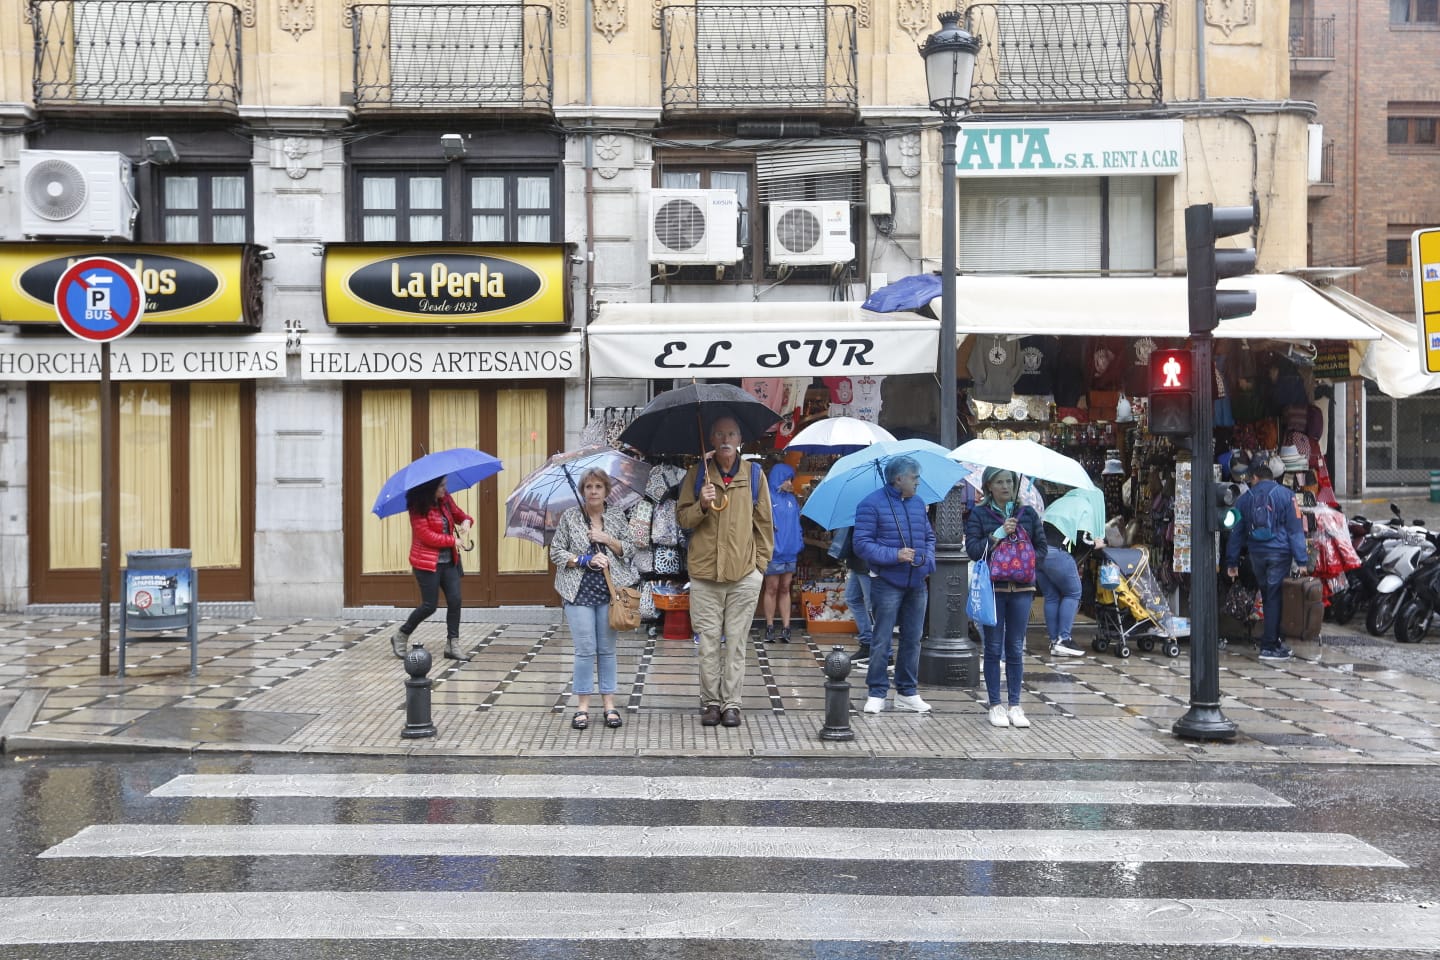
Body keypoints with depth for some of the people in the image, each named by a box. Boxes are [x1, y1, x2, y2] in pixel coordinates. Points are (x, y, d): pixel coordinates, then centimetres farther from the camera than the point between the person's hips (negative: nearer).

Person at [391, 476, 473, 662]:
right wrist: (453, 540, -15)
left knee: (455, 601, -1)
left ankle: (452, 645, 7)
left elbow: (459, 515, 16)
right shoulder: (419, 508, -15)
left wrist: (466, 521, -8)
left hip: (449, 561, 6)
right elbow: (427, 536, -20)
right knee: (430, 605, -2)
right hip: (427, 563, -6)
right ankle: (400, 637, 18)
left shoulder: (446, 499, 4)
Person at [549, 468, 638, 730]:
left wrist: (608, 540, -8)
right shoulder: (570, 517, 3)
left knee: (607, 649, 6)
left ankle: (609, 704, 13)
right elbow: (556, 552, 2)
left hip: (610, 590, 2)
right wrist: (586, 561, -10)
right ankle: (582, 706, 4)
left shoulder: (617, 516, 8)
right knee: (585, 649, -5)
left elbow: (630, 551, 8)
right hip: (579, 591, -2)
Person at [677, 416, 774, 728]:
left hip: (744, 574, 0)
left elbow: (764, 523, 10)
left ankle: (731, 703, 9)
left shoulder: (754, 475, 6)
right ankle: (710, 701, 11)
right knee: (709, 642, 2)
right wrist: (701, 506, -15)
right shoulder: (697, 474, 5)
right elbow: (682, 518, 5)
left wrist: (761, 564, 5)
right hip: (704, 573, 0)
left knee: (735, 642, 3)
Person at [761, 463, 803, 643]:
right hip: (773, 551, -6)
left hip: (790, 551, 6)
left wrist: (799, 544, 8)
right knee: (772, 589, 1)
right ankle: (770, 628, 7)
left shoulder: (791, 499, 13)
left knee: (785, 589, 7)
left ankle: (786, 628, 7)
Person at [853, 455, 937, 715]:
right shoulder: (872, 504, -8)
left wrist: (928, 559, 0)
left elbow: (929, 537, 20)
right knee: (882, 640, -3)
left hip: (917, 584, 6)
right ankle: (877, 693, 6)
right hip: (888, 583, -6)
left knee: (912, 639, 11)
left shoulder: (918, 504, 13)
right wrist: (894, 555, -21)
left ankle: (907, 692, 20)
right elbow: (862, 544, -12)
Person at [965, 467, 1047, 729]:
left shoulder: (1027, 513, 9)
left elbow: (1042, 547, 10)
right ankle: (995, 705, 10)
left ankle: (1015, 705, 13)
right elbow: (972, 548, -7)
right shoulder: (979, 514, 3)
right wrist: (999, 534, -15)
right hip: (992, 587, -2)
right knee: (994, 649, 3)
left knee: (1016, 649, 6)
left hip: (1021, 588, 2)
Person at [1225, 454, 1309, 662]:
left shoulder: (1244, 499, 6)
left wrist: (1232, 561, 13)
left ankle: (1274, 640, 22)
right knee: (1274, 598, -1)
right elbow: (1295, 529, -7)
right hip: (1279, 553, -3)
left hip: (1256, 555, 3)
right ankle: (1269, 646, -2)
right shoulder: (1285, 496, -4)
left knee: (1268, 597, 15)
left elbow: (1236, 532, 8)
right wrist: (1301, 560, -6)